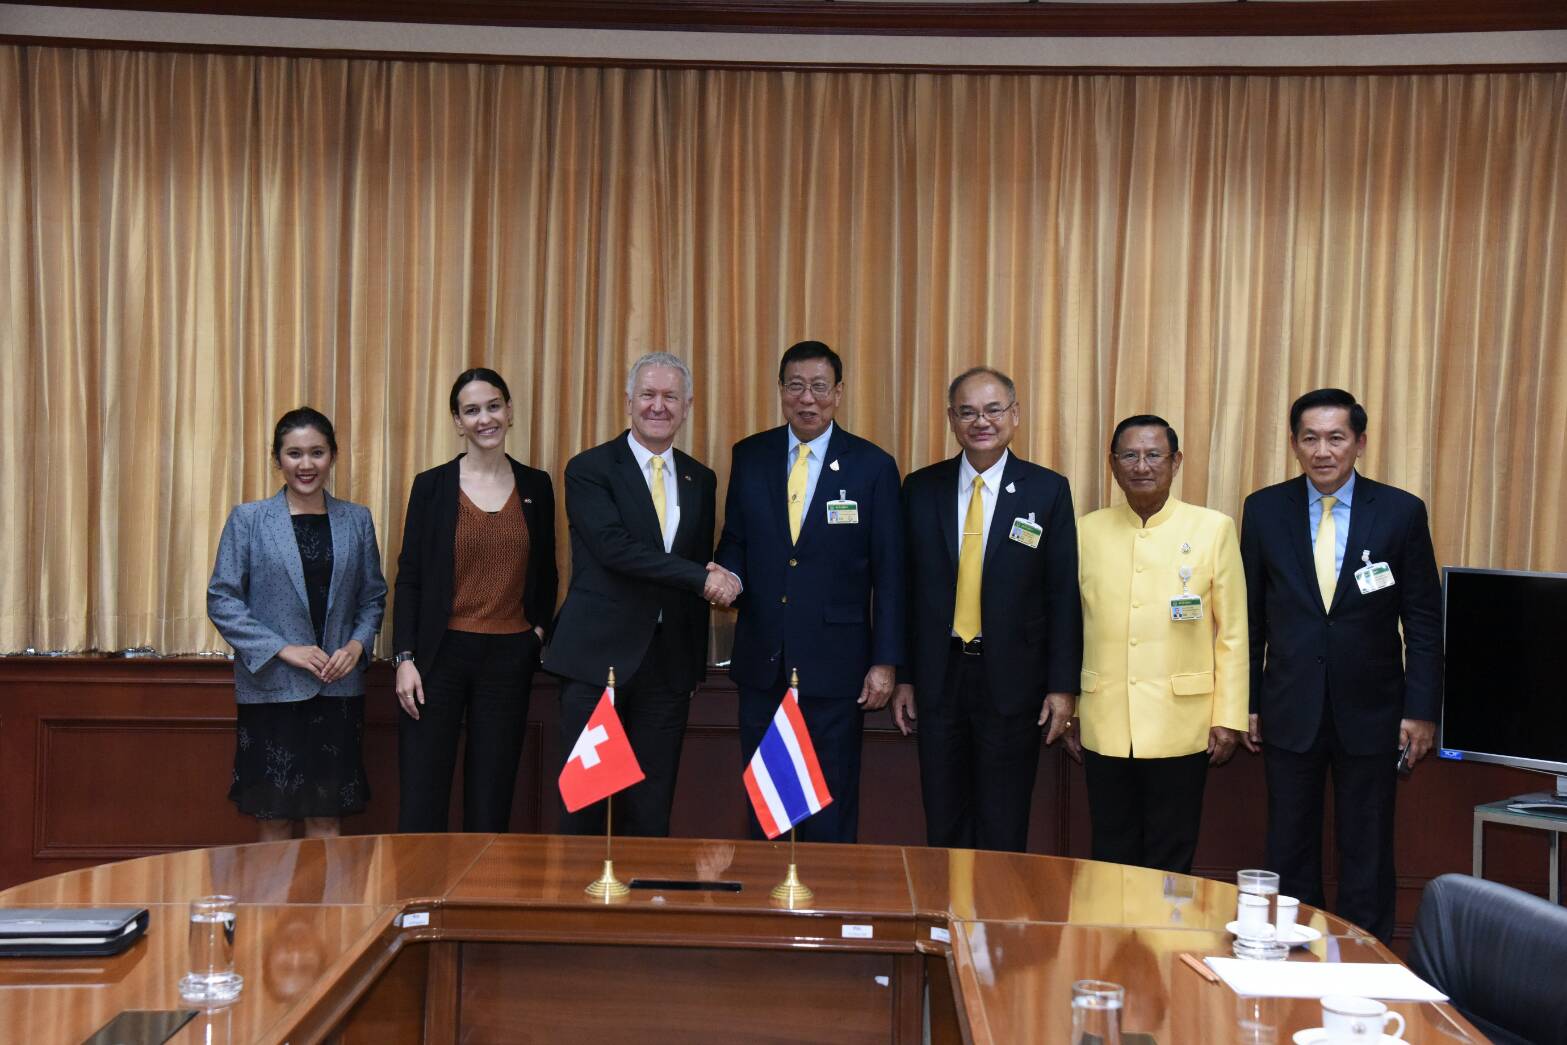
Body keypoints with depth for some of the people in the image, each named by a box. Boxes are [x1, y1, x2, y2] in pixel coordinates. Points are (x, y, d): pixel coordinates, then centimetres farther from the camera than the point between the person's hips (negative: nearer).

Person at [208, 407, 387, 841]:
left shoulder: (357, 520, 7)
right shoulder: (248, 520, -1)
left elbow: (373, 597, 13)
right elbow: (222, 600, -4)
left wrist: (357, 644, -6)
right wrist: (282, 650, -12)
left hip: (338, 689, 2)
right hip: (271, 688, -2)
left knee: (327, 821, 5)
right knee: (275, 821, 5)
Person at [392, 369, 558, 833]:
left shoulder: (536, 486, 7)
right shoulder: (431, 485, 0)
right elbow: (408, 577, 0)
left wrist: (539, 629, 2)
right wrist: (404, 658, -7)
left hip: (510, 657, 2)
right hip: (441, 654, -2)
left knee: (491, 802, 7)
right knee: (421, 801, -3)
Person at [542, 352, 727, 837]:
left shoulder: (700, 480, 13)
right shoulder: (589, 469, -3)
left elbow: (702, 563, 16)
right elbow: (614, 548, -16)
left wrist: (696, 655, 9)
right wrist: (700, 578, -18)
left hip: (670, 661, 4)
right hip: (600, 654, -4)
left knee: (651, 808, 6)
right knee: (585, 803, 1)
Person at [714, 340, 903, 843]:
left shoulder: (873, 466, -2)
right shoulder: (750, 456, 6)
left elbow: (889, 574, -2)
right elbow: (734, 541, 13)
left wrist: (885, 661, -6)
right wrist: (729, 577, -11)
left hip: (834, 665, -3)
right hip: (762, 660, 3)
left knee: (831, 814, 4)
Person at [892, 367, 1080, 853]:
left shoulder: (1048, 490, -2)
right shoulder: (921, 488, 4)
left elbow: (1064, 594, -2)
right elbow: (907, 588, 7)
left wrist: (1063, 685, -6)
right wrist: (902, 676, 4)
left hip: (1012, 680, -2)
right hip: (939, 677, 2)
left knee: (1003, 831, 5)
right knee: (944, 828, 10)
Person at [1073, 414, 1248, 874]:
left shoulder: (1213, 529, 1)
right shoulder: (1088, 531, 6)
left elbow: (1232, 632, 1)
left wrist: (1228, 718, -3)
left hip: (1179, 728, -2)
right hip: (1104, 727, 2)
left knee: (1170, 865, 6)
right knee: (1110, 859, 10)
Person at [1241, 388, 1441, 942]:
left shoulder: (1402, 512, -3)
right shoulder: (1264, 510, 1)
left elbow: (1424, 621, 0)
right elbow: (1251, 617, 6)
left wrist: (1420, 710, -4)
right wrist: (1246, 703, 4)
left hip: (1370, 712, -1)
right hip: (1290, 710, 1)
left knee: (1367, 856, 7)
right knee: (1290, 854, 9)